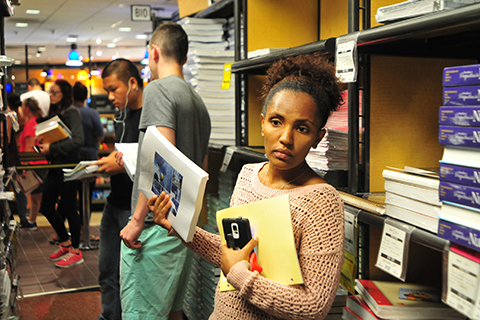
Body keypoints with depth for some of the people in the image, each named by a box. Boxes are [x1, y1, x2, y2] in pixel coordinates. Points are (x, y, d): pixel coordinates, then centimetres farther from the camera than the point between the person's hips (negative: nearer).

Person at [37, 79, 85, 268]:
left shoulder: (71, 112, -12)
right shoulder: (53, 113, 14)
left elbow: (77, 140, -24)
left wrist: (52, 148, -21)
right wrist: (44, 147, 1)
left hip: (68, 165, -8)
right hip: (55, 166, 9)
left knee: (68, 209, -1)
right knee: (46, 208, 11)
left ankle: (75, 252, 11)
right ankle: (65, 243, 29)